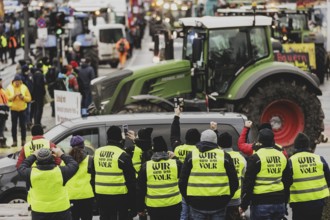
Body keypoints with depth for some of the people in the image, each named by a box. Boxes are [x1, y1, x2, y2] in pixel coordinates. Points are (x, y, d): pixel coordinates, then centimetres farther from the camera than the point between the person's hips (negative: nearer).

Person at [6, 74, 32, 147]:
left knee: (23, 125, 2)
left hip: (22, 109, 0)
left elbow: (29, 98, 0)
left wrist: (23, 97, -18)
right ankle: (14, 141, 6)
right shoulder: (9, 88, -2)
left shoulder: (24, 87, 0)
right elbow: (7, 98, -9)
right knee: (14, 125, 2)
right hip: (13, 109, 0)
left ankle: (23, 141, 10)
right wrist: (14, 96, -21)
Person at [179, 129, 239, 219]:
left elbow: (183, 181, 4)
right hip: (219, 202, 0)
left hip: (197, 203, 0)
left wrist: (188, 199, 14)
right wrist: (227, 198, 15)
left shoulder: (191, 156, 4)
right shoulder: (224, 156, 4)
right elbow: (234, 181, 5)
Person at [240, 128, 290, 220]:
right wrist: (285, 202, 23)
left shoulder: (255, 158, -9)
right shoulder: (282, 156, 10)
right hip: (279, 202, 6)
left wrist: (244, 205, -4)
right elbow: (286, 182, 15)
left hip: (261, 203, -6)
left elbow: (248, 183, -10)